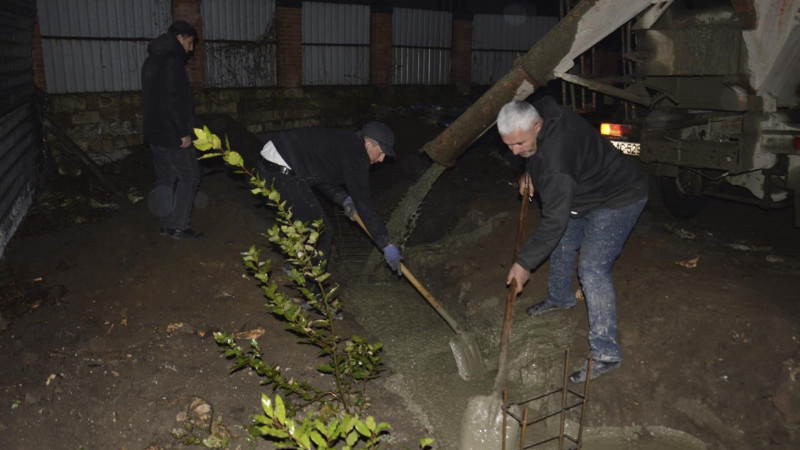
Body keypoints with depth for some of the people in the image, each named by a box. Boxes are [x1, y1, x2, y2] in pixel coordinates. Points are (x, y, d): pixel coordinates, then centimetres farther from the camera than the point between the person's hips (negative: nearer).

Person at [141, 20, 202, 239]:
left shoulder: (152, 60, 17)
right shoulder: (171, 62, -15)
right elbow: (171, 101, -22)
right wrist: (183, 132, -18)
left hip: (155, 132, 10)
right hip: (172, 134, -10)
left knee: (164, 179, 12)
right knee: (189, 176, -1)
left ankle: (166, 225, 18)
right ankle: (179, 225, 0)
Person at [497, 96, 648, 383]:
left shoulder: (555, 159, -40)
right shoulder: (541, 110, -14)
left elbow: (554, 221, -35)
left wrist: (525, 263, -27)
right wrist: (530, 171, 0)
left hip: (618, 199, -10)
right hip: (585, 192, 10)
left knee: (592, 269, -17)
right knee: (563, 244, 21)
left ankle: (606, 353, -10)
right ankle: (559, 298, 47)